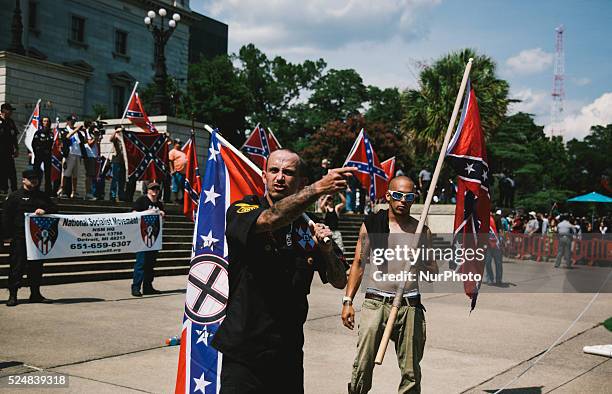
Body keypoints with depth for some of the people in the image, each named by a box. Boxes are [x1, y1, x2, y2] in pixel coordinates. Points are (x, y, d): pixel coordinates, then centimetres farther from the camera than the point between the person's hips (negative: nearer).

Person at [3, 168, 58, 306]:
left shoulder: (42, 196, 16)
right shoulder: (14, 196, 2)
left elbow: (54, 208, 14)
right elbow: (7, 217, -1)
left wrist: (44, 210, -8)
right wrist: (9, 235, -9)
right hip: (19, 237, -4)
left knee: (36, 266, 8)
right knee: (17, 265, -3)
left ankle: (35, 294, 16)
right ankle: (12, 295, 4)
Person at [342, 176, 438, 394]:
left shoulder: (422, 231, 8)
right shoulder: (371, 224, 5)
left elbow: (432, 271, 13)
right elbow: (358, 264, 8)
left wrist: (427, 265, -11)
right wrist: (348, 301, 3)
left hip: (410, 306, 2)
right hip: (375, 303, -1)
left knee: (411, 372, 5)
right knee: (362, 367, -6)